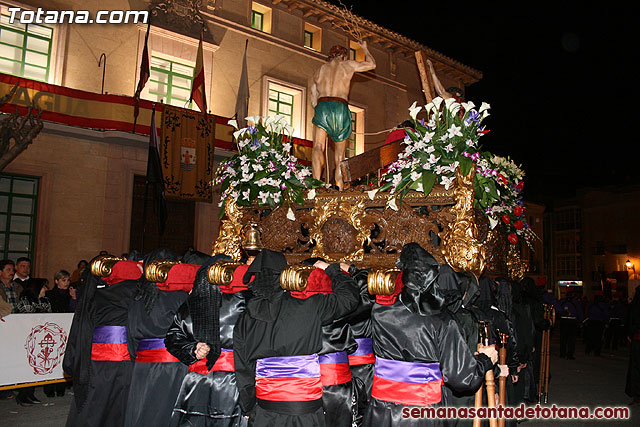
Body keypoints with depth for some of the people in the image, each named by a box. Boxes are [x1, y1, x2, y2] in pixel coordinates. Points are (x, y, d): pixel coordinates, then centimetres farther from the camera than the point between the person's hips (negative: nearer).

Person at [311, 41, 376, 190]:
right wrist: (364, 48, 46)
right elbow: (371, 64, 31)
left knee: (318, 148, -12)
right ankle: (340, 189, 5)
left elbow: (313, 100, 22)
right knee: (340, 156, 7)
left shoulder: (320, 69, 24)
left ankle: (316, 183, -33)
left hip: (322, 107, 1)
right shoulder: (347, 65, 16)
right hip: (340, 108, -1)